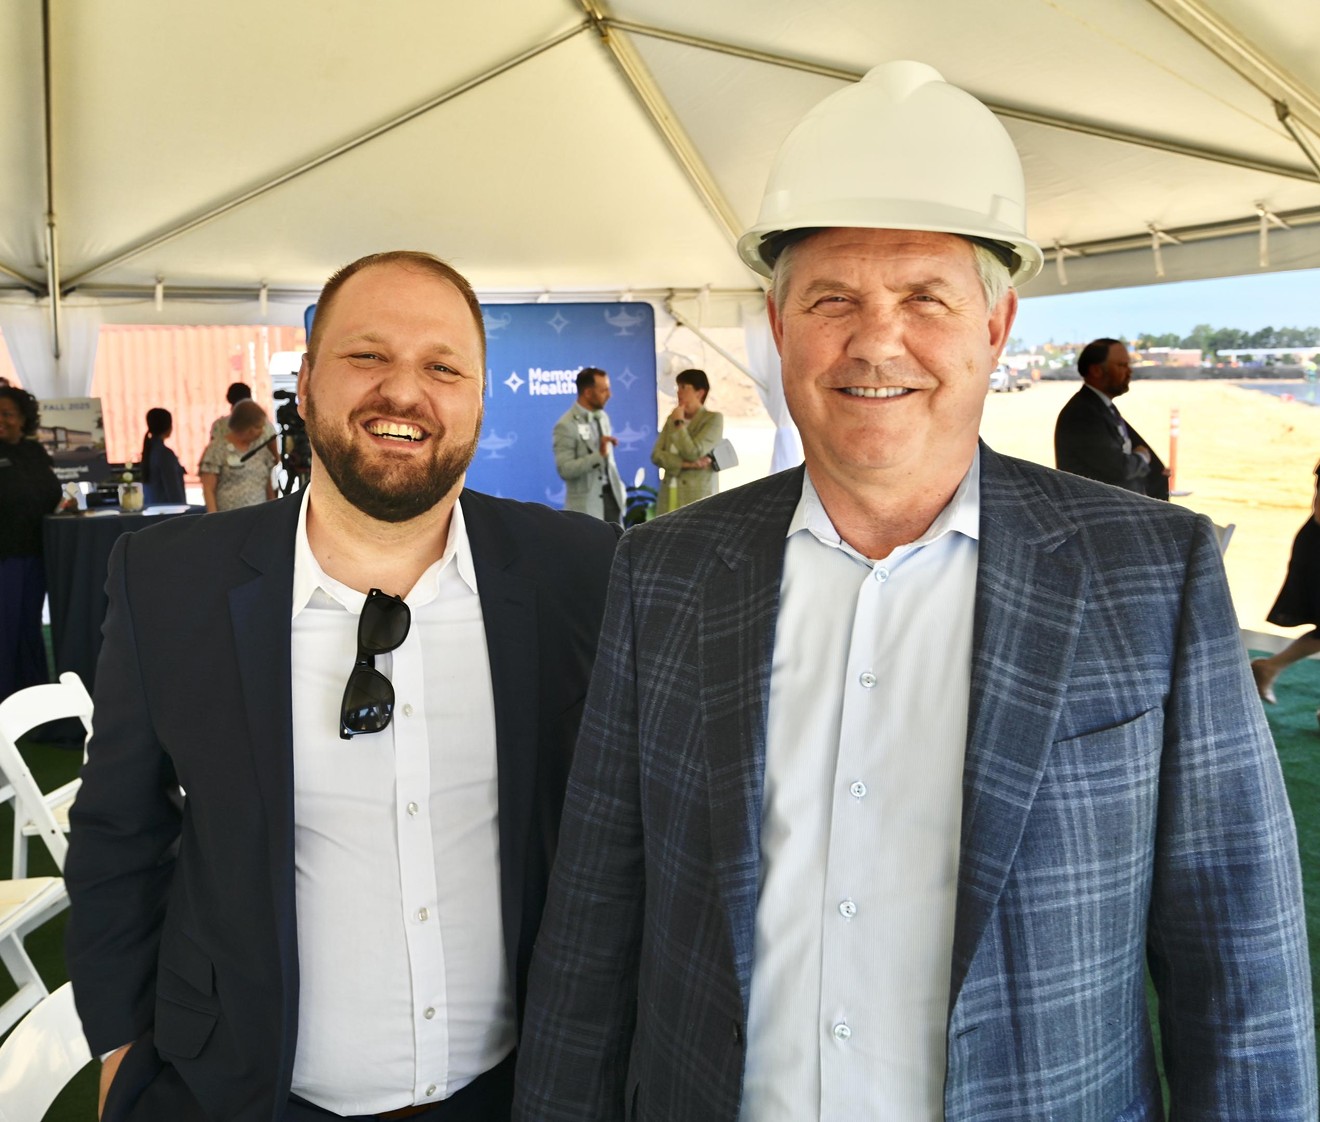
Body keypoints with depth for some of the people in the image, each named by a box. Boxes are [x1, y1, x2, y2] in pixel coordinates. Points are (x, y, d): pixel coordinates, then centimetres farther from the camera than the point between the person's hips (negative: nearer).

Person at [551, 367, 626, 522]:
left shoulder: (602, 417, 10)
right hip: (586, 505, -7)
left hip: (611, 497, 7)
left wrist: (620, 491, 17)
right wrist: (599, 454, -27)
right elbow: (565, 470, -20)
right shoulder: (566, 425, -14)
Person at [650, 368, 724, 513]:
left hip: (697, 495, -5)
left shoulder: (713, 419, -2)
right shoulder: (671, 419, 15)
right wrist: (685, 463, -11)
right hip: (670, 495, 5)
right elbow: (656, 455, 4)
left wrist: (679, 423, -3)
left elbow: (692, 453, -13)